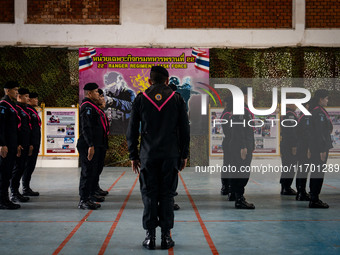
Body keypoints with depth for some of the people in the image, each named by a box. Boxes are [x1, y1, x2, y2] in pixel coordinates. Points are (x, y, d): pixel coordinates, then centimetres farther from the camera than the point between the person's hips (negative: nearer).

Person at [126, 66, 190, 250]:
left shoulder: (140, 99, 3)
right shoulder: (176, 99, 4)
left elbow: (132, 130, 3)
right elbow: (185, 129, 4)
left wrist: (133, 155, 9)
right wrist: (184, 155, 11)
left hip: (148, 155, 0)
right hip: (171, 155, 0)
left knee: (149, 195, 5)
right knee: (167, 195, 5)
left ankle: (150, 236, 5)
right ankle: (166, 236, 6)